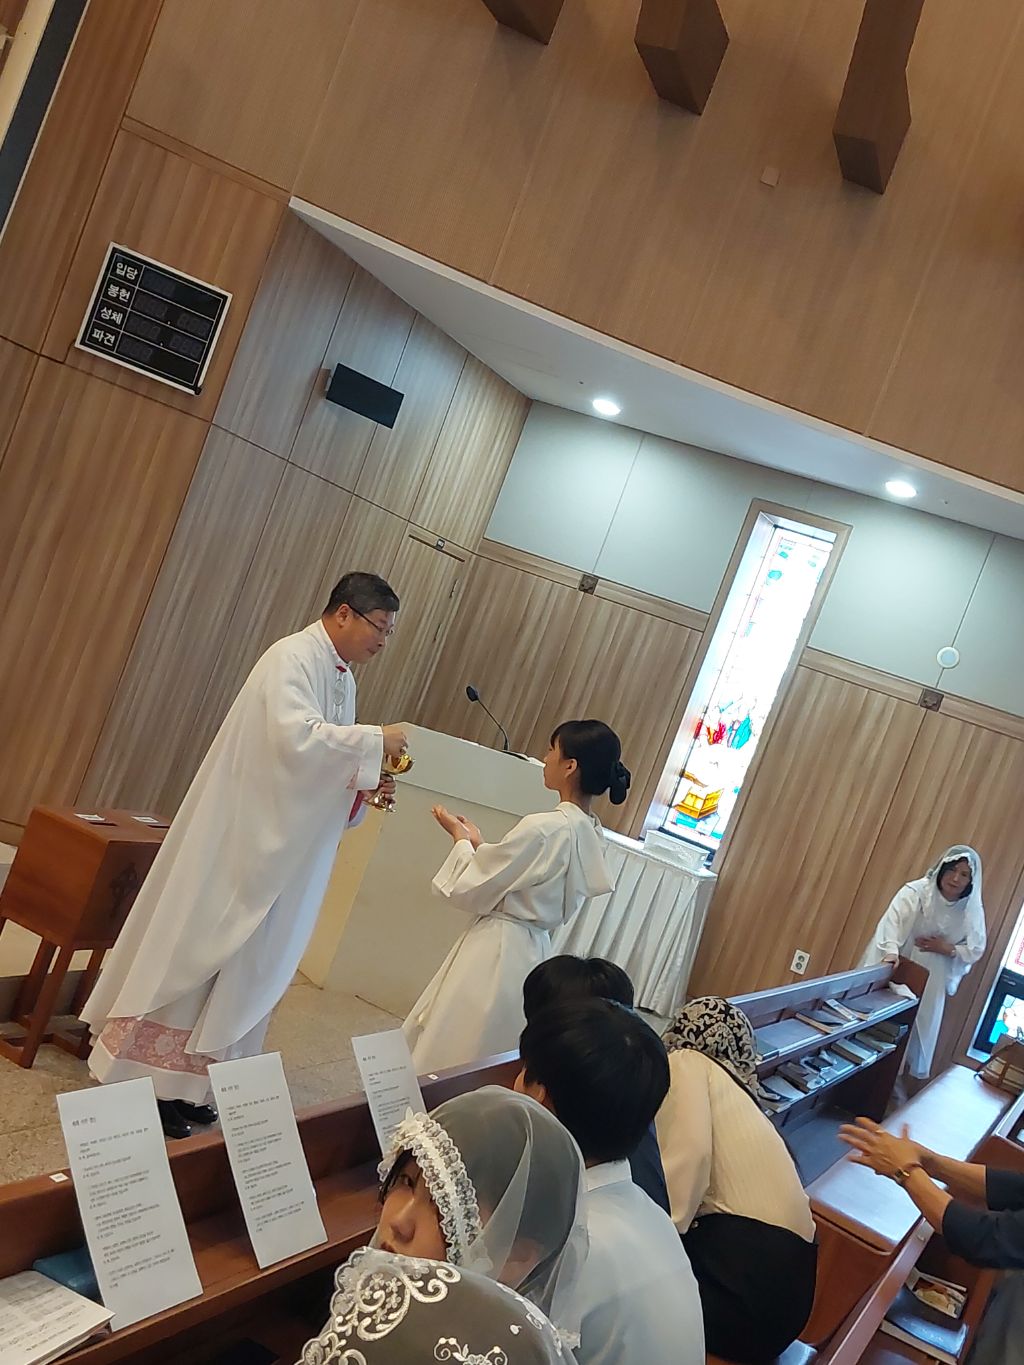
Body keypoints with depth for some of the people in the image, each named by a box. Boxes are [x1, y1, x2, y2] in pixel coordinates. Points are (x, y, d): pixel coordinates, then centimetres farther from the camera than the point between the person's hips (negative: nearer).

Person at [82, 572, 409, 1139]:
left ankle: (182, 1082, 24)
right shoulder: (292, 658, -15)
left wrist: (366, 785, -3)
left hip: (280, 850, 9)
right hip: (241, 835, -9)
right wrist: (374, 739, -23)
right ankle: (150, 1078, 13)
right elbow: (294, 737, -30)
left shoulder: (342, 678, 11)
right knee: (197, 952, 1)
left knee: (240, 964, 13)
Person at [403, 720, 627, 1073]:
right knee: (482, 1061, 19)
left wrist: (462, 839, 2)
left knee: (443, 1054, 5)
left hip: (495, 953, -9)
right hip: (533, 951, 9)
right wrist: (478, 844, 12)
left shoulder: (544, 829, -24)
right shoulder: (591, 836, 3)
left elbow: (470, 891, -14)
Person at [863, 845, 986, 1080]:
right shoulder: (916, 892, -17)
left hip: (930, 984, 3)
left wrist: (947, 948, -14)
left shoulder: (972, 910, -4)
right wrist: (890, 952, -46)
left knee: (918, 1032, 11)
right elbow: (893, 922, -29)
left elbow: (976, 950, 4)